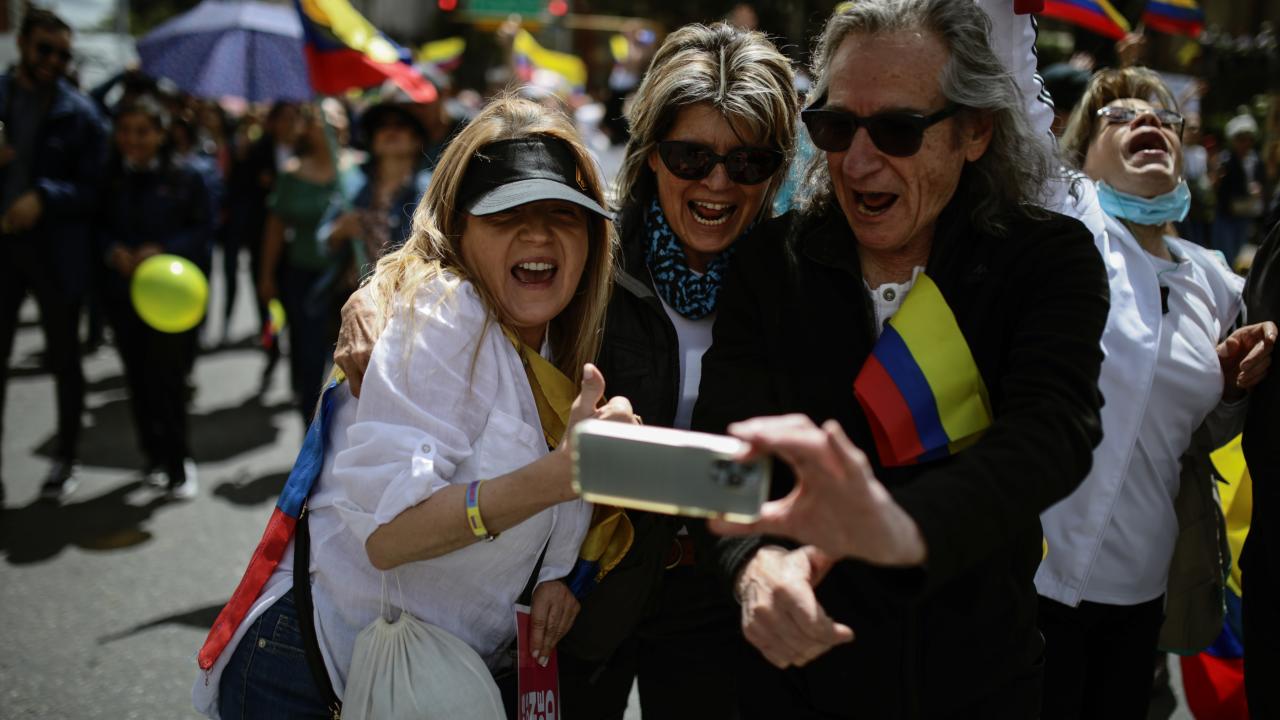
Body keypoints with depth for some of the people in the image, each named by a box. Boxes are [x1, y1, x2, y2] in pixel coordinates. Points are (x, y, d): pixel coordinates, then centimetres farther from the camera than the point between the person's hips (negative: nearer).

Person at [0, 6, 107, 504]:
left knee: (63, 358, 10)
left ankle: (65, 459, 24)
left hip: (56, 250, -2)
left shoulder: (79, 113, -4)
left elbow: (94, 187, -6)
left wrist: (43, 197, -22)